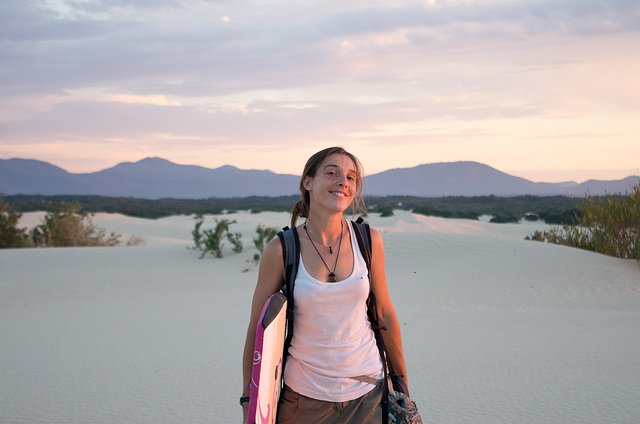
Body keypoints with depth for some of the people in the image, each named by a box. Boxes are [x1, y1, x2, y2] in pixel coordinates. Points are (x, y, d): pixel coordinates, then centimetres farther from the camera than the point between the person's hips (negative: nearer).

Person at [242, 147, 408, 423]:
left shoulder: (368, 241, -5)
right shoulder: (280, 250, -11)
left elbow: (385, 312, 6)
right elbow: (256, 329, -3)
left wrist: (402, 381, 13)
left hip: (366, 392, 2)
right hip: (304, 395, -1)